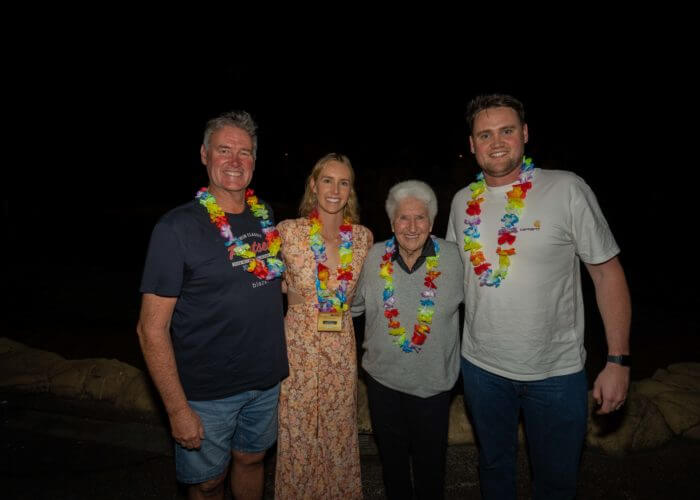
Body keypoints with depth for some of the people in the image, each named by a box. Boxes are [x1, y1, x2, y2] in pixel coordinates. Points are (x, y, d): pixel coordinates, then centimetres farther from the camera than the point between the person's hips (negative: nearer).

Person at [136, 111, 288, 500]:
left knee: (251, 459, 24)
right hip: (207, 393, -4)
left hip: (266, 380, 5)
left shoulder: (265, 216, 1)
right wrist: (178, 409, -16)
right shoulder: (178, 227, -16)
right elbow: (152, 329, -15)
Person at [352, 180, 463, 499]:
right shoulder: (375, 257, -7)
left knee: (431, 461, 19)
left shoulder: (451, 257, -10)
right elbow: (354, 304, 7)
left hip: (434, 381, -1)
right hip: (383, 378, 1)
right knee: (391, 458, 22)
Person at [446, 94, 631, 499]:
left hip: (557, 372, -2)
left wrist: (619, 360, -12)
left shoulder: (567, 189, -11)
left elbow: (608, 272, -8)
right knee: (494, 465, 23)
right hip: (481, 365, 3)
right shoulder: (463, 201, 0)